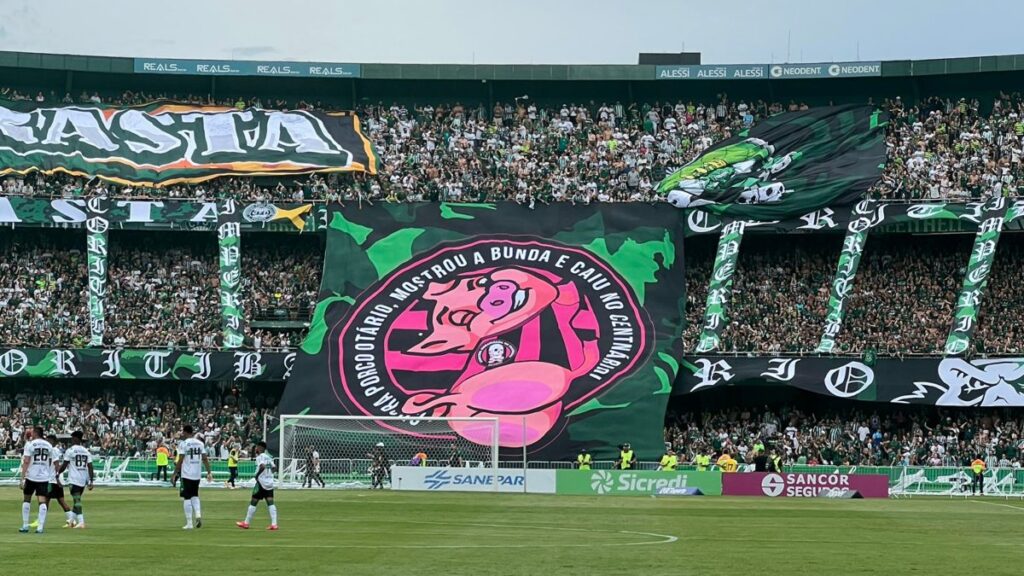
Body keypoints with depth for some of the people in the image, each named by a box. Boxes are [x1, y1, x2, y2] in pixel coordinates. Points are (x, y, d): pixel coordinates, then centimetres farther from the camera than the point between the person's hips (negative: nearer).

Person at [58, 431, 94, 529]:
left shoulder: (70, 451, -7)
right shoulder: (86, 451, 8)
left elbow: (64, 465, -5)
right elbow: (90, 467, 3)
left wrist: (58, 474, 11)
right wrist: (91, 481, 4)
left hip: (74, 479, -6)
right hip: (83, 480, 6)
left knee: (77, 500, -8)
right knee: (77, 499, 18)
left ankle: (81, 521, -18)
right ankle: (74, 520, 25)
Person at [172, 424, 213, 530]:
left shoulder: (183, 443, -9)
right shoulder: (200, 443, 6)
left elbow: (180, 461, -11)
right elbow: (205, 459, 5)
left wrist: (174, 474, -6)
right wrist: (209, 472, 9)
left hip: (186, 474, -5)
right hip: (197, 474, 5)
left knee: (187, 498, 2)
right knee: (195, 496, 20)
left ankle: (189, 523, 1)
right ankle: (198, 515, -3)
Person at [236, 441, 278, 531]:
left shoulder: (260, 457, -10)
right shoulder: (268, 457, 15)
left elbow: (262, 466, -25)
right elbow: (273, 468, 15)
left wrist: (257, 475, -15)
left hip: (261, 482, -7)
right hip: (270, 483, 7)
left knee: (253, 502, 3)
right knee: (270, 503, 0)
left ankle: (246, 523, 11)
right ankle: (274, 524, -10)